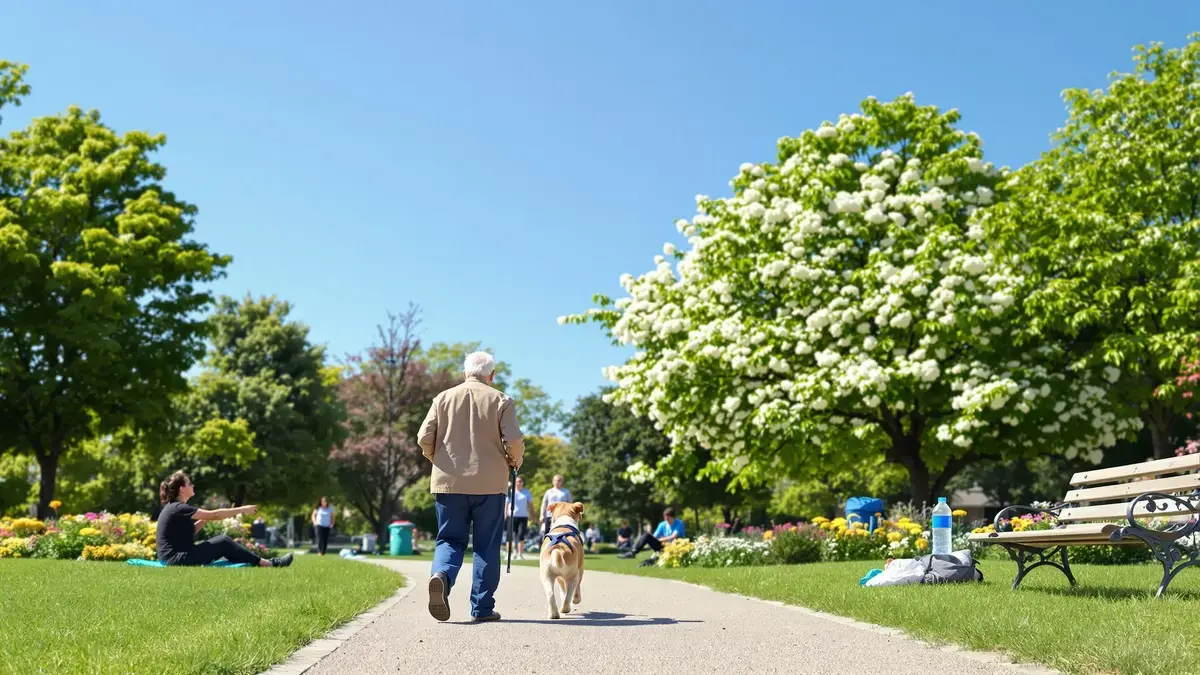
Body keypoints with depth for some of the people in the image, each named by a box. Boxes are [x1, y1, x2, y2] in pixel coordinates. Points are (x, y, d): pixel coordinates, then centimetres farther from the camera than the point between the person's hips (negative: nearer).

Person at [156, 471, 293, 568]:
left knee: (222, 542, 3)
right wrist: (242, 510, -11)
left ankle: (259, 562, -1)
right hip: (176, 559, -9)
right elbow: (214, 515, -17)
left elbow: (190, 531, 21)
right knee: (223, 542, -13)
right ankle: (268, 564, -10)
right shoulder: (178, 508, -16)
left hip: (179, 555, 9)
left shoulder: (175, 507, 13)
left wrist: (206, 518, 8)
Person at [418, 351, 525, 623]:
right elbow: (514, 441, -10)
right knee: (487, 546, 8)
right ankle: (482, 607, 8)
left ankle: (441, 575, -20)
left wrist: (436, 458, 20)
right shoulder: (501, 401, 0)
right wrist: (516, 459, 11)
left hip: (448, 481, 2)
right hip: (489, 484, -1)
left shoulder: (443, 398, 5)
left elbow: (424, 439, 0)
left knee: (450, 539, 10)